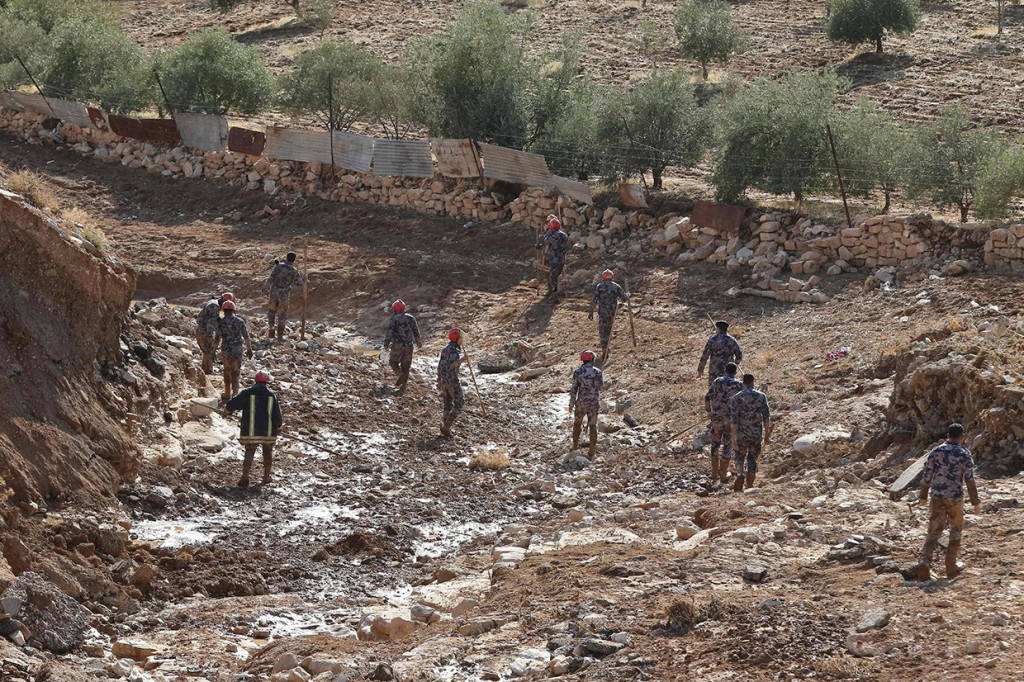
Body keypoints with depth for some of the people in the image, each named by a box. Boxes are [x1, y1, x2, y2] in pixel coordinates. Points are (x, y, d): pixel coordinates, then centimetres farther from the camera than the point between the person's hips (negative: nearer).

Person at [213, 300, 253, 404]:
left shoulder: (220, 322, -7)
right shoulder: (239, 321, -4)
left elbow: (217, 338, -9)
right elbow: (246, 337, 4)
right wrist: (249, 349, 17)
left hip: (225, 351, 0)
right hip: (237, 351, 0)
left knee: (227, 372, 18)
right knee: (235, 374, 3)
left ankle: (227, 396, 26)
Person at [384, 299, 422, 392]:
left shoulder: (394, 319, -8)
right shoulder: (411, 318, 7)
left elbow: (390, 332, -13)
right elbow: (416, 331, 18)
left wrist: (386, 344, -4)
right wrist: (418, 341, 34)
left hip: (397, 346, -5)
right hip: (409, 346, 5)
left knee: (393, 362, 13)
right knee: (405, 366, 11)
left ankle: (400, 375, -13)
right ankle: (403, 386, 13)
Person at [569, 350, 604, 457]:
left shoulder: (577, 372, -9)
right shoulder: (597, 372, -7)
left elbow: (574, 389, -9)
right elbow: (601, 387, 2)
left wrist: (571, 404, -1)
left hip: (581, 402, 0)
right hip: (594, 403, 0)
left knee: (577, 424, 20)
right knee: (592, 426, 9)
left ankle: (575, 447, 27)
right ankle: (592, 450, 8)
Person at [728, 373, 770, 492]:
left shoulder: (735, 398, -6)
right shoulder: (761, 397, -1)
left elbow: (733, 420, -10)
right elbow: (766, 417, 1)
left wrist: (733, 439, -8)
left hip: (741, 434, -1)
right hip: (757, 435, 1)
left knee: (739, 456, 20)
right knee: (752, 459, 15)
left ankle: (739, 474, -8)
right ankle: (749, 486, 13)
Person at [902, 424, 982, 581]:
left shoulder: (936, 452, 3)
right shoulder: (965, 454, -4)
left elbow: (926, 476, 3)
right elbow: (970, 480, -7)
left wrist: (923, 496, 16)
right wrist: (976, 503, -2)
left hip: (937, 498, 2)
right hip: (955, 498, -2)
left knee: (933, 533, 3)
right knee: (956, 531, 17)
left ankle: (924, 564, -16)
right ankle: (951, 566, 20)